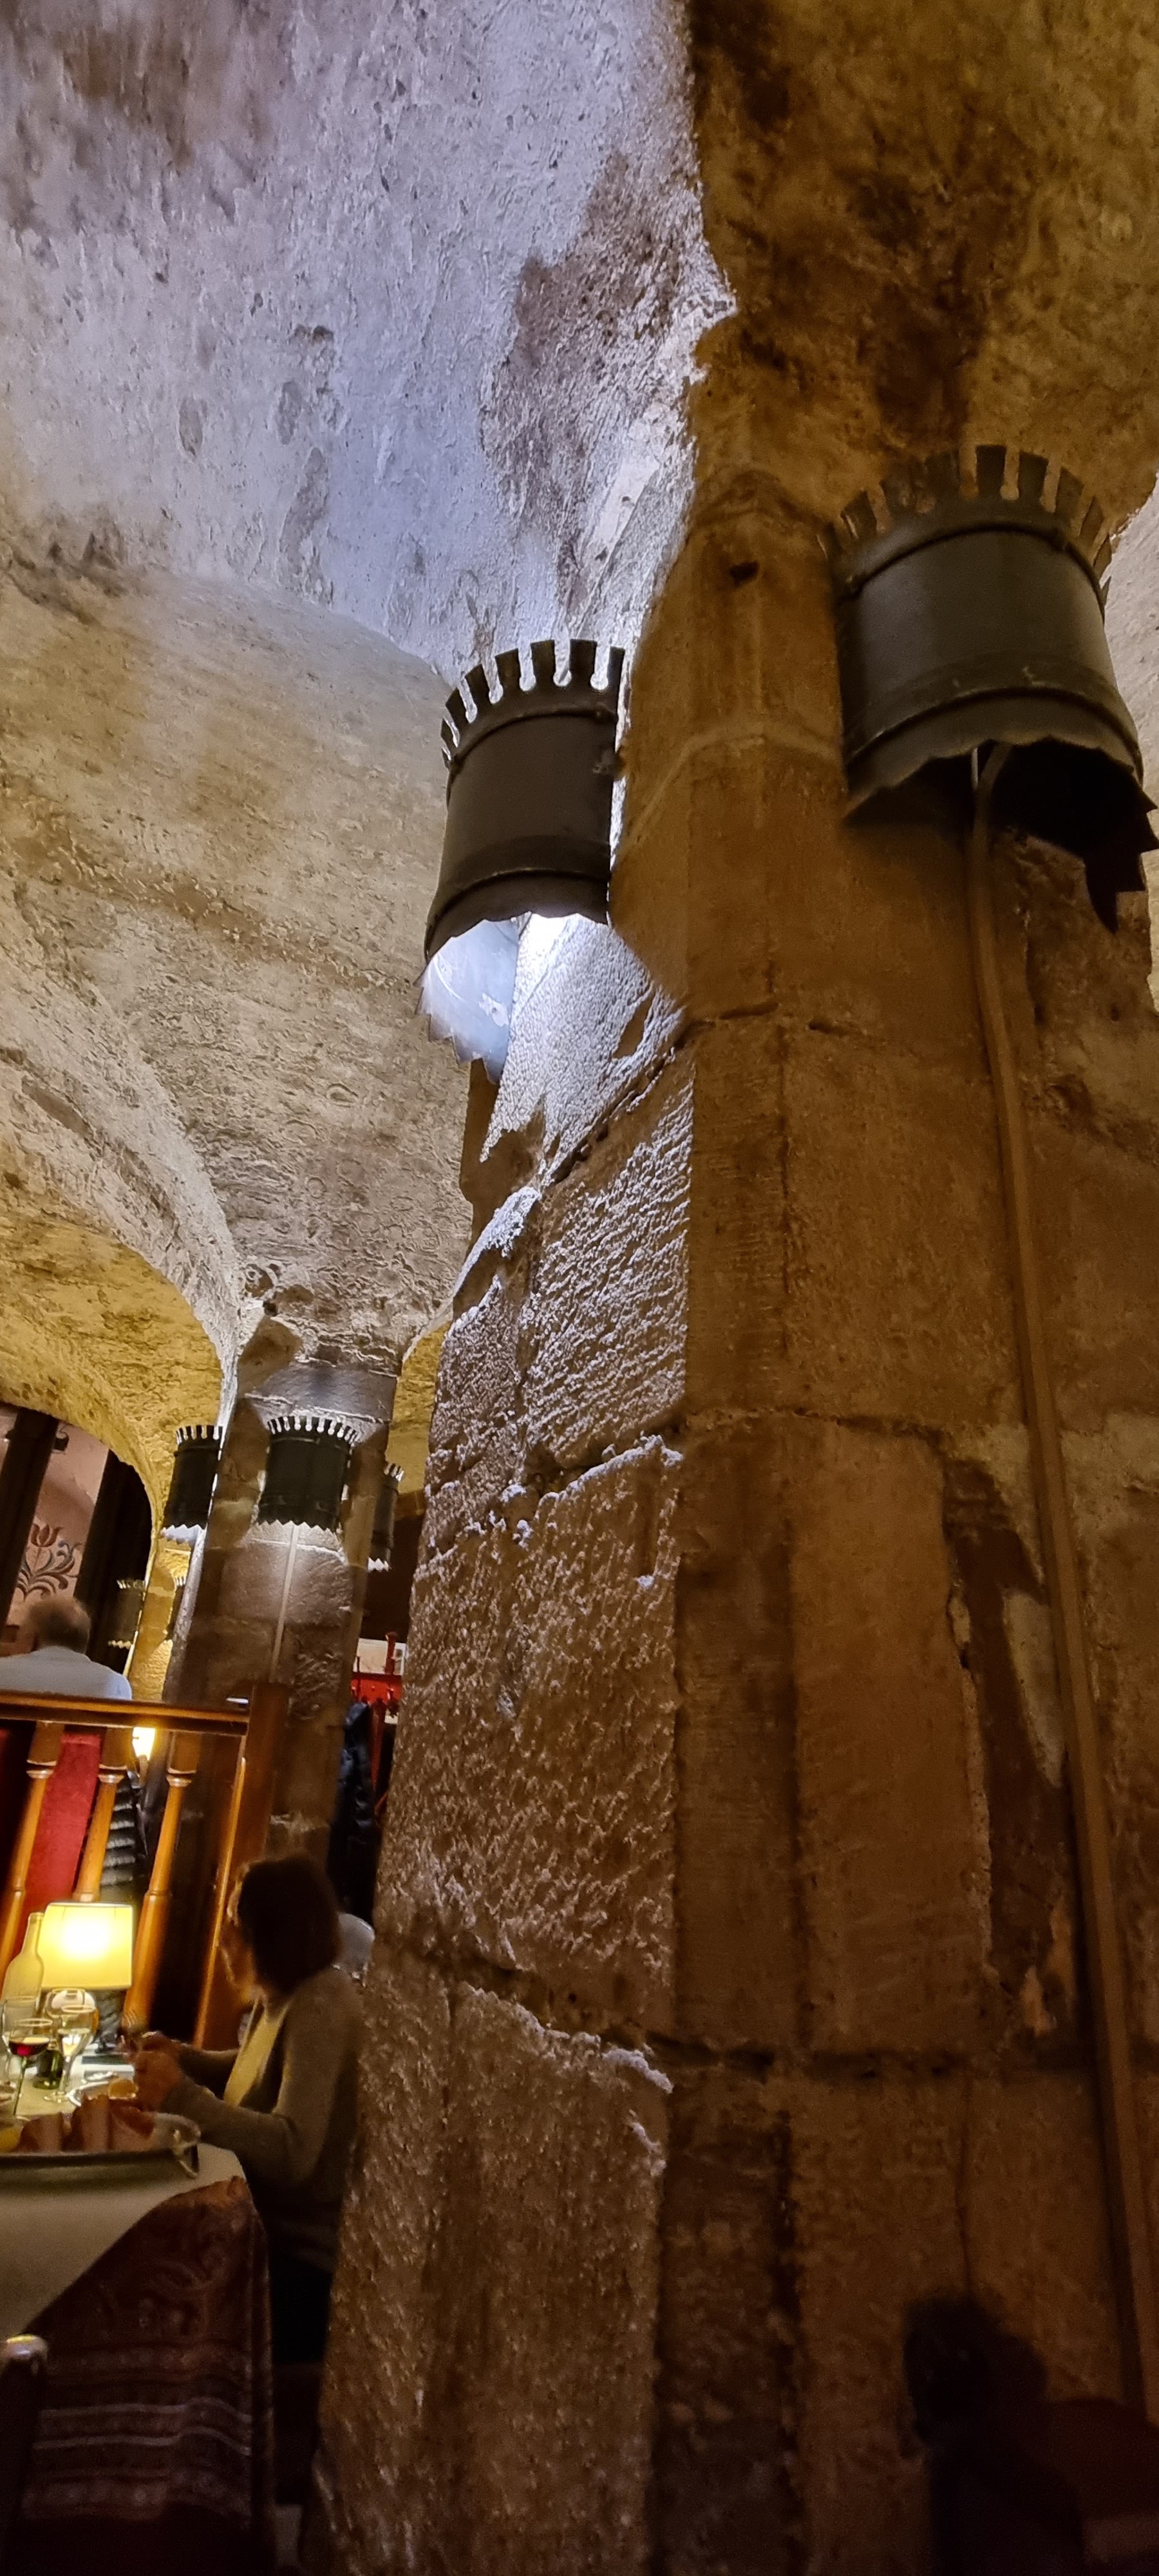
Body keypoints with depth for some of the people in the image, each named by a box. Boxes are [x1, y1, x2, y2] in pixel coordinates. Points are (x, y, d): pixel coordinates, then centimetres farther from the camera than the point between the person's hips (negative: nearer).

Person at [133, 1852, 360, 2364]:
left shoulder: (320, 2009, -27)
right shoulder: (280, 1993, 3)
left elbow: (292, 2152, -35)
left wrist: (183, 2096, -32)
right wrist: (183, 2059, 4)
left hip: (305, 2259, -8)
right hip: (270, 2229, 8)